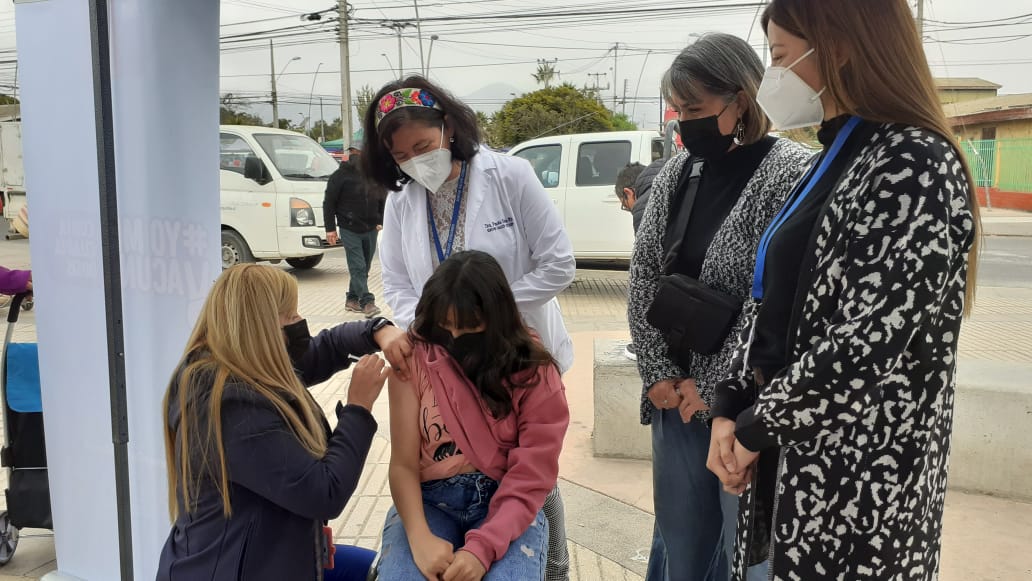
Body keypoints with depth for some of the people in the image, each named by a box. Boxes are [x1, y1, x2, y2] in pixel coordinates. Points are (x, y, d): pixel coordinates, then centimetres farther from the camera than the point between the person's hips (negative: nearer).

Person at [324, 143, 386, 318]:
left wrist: (380, 221, 6)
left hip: (370, 230, 5)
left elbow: (382, 200, 18)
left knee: (364, 267, 10)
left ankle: (352, 300, 22)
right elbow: (329, 203, -3)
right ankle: (367, 302, -13)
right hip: (349, 230, -5)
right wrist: (330, 228, -7)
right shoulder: (340, 176, -5)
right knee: (358, 267, -10)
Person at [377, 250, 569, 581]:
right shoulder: (414, 360, -5)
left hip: (507, 503, 0)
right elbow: (403, 464, -6)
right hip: (429, 498, 1)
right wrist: (420, 537, -23)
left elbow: (530, 478, -10)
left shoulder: (534, 373, -6)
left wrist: (482, 547, -23)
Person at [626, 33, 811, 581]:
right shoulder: (675, 174, 6)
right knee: (679, 536, 18)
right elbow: (643, 276, 6)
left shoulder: (791, 173, -13)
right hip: (675, 394, 6)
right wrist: (657, 372, -1)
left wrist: (713, 387, -14)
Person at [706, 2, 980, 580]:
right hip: (805, 453, 8)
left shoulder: (912, 167, -18)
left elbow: (865, 347, -24)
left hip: (859, 478, -8)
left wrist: (755, 427, -12)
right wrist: (732, 409, 0)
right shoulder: (839, 162, 11)